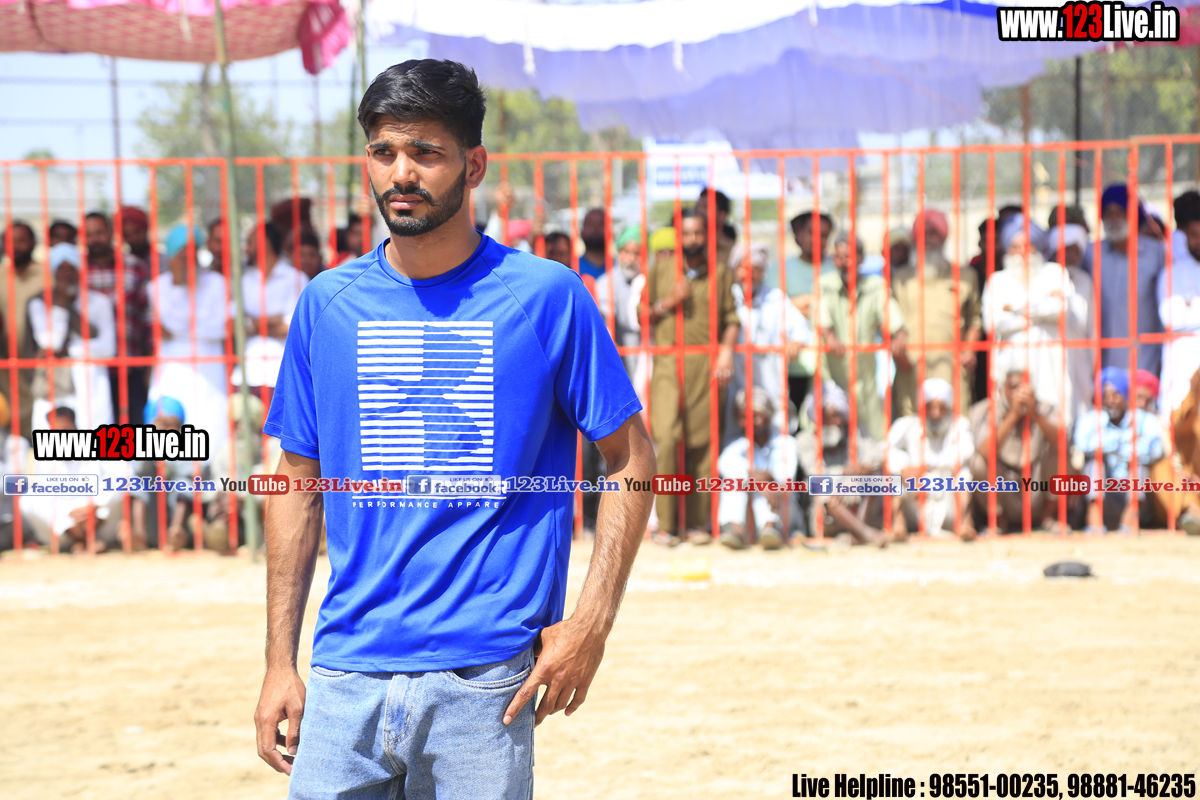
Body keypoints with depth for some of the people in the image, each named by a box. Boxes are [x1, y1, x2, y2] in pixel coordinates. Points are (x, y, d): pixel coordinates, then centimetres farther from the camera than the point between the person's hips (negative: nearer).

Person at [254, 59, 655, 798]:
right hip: (347, 675, 3)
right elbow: (300, 486, 12)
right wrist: (280, 662, 7)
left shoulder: (546, 296, -1)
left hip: (485, 678, -2)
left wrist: (591, 622, -7)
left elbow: (631, 460, 3)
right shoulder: (327, 304, 8)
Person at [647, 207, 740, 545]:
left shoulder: (720, 273, 13)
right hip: (668, 364, -1)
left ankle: (698, 521, 8)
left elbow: (731, 318, 12)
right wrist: (668, 302, -4)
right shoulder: (661, 268, 10)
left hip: (707, 366, 1)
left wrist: (727, 349, -5)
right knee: (667, 438, -15)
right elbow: (643, 316, 13)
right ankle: (666, 522, -8)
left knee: (702, 444, 0)